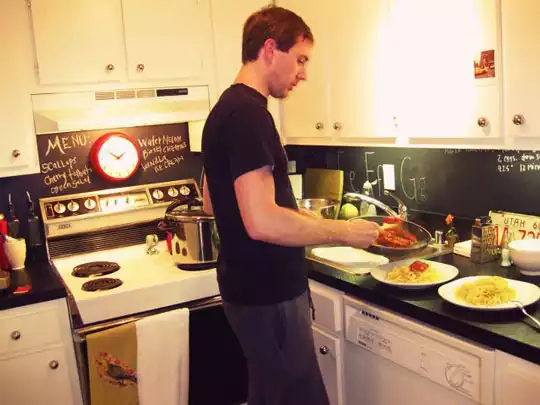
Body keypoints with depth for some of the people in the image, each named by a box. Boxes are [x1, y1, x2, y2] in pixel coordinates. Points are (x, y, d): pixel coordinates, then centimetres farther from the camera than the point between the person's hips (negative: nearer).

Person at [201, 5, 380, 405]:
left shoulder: (226, 109, 11)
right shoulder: (248, 113, -20)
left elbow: (213, 201, 19)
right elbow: (263, 222, -29)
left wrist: (304, 217, 17)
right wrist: (344, 231, -16)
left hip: (253, 286, 10)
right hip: (266, 294, -10)